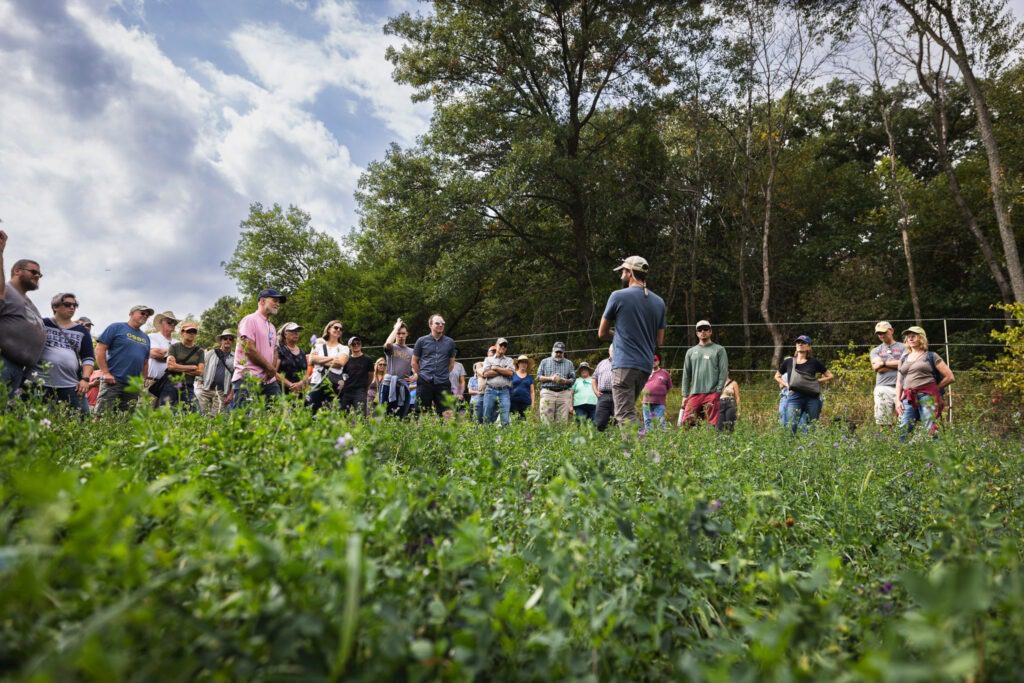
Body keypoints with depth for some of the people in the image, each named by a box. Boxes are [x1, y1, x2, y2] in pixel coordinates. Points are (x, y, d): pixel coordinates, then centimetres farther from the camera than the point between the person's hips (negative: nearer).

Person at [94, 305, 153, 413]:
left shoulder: (145, 338, 18)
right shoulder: (116, 327, 0)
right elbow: (100, 349, -6)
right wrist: (105, 373, -12)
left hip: (133, 385, 6)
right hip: (112, 381, -6)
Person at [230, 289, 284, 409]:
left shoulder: (271, 326, 22)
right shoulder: (250, 320, -5)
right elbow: (249, 349, -14)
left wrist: (272, 370, 0)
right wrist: (270, 368, -7)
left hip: (269, 380, 8)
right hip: (248, 379, -8)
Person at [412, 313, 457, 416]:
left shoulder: (450, 342, 8)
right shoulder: (421, 341, 4)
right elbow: (414, 362, 11)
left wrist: (444, 375, 11)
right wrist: (421, 375, 9)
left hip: (443, 383, 1)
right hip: (424, 382, -1)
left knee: (444, 413, 0)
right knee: (421, 412, 1)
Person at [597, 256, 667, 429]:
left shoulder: (618, 296, -3)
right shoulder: (659, 302, 12)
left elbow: (602, 333, 5)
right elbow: (659, 341, 15)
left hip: (624, 364, -6)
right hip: (646, 365, 7)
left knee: (625, 415, -10)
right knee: (628, 409, 19)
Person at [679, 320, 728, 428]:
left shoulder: (719, 350, 9)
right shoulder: (691, 351, 18)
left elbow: (723, 372, 1)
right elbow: (686, 375, 16)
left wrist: (718, 392, -8)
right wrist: (685, 395, 8)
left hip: (712, 393, -3)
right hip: (694, 394, 3)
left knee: (712, 424, -6)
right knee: (686, 422, -8)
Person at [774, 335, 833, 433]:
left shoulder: (814, 362, 6)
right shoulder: (789, 361, 9)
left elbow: (830, 376, 14)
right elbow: (777, 376, 22)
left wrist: (816, 381, 4)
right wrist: (786, 384, 7)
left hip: (812, 398, 0)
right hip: (794, 397, 0)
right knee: (791, 427, -10)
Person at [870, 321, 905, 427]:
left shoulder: (902, 348, 13)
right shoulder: (875, 350, 18)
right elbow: (877, 367, 1)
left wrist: (884, 363, 0)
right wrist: (897, 364, 1)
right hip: (883, 388, 1)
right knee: (882, 423, -4)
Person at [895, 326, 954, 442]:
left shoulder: (931, 356, 7)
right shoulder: (904, 358, 20)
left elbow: (950, 377, 5)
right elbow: (899, 382, 17)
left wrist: (934, 388, 8)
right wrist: (898, 400, 6)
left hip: (927, 397, -4)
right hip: (908, 399, 4)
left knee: (931, 431, -8)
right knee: (902, 433, -5)